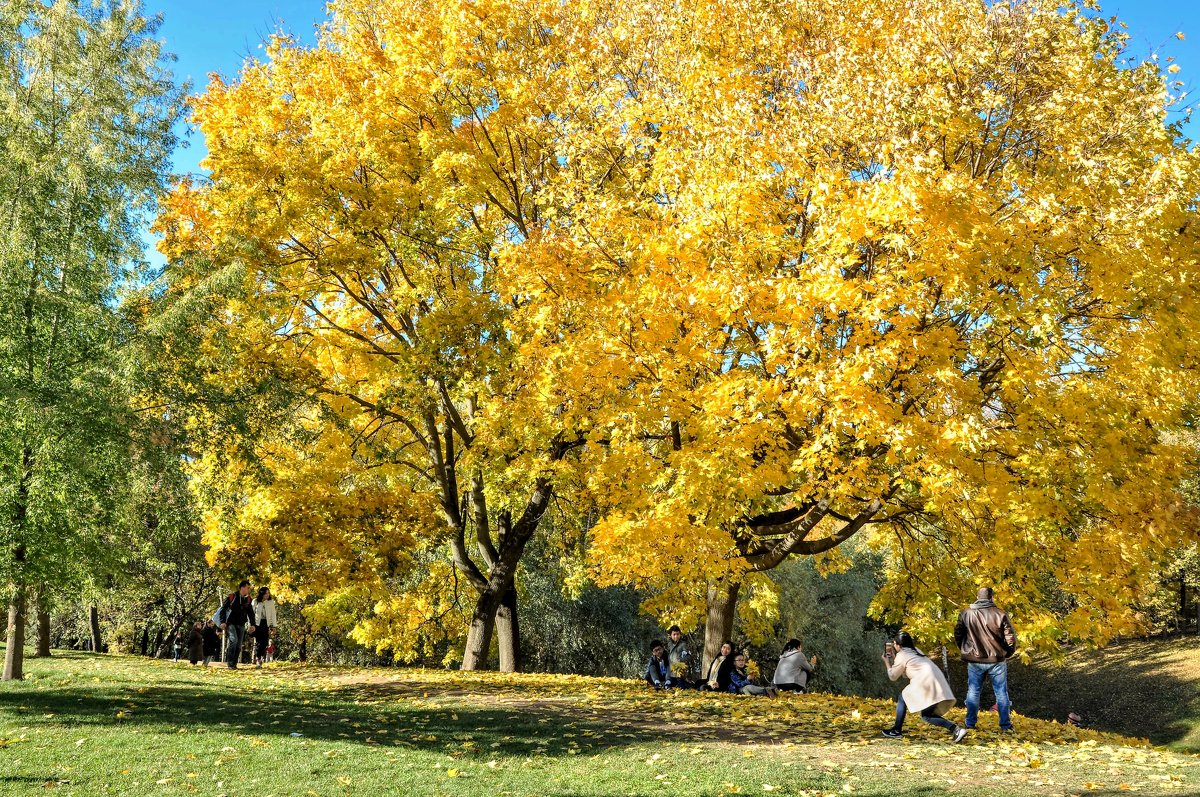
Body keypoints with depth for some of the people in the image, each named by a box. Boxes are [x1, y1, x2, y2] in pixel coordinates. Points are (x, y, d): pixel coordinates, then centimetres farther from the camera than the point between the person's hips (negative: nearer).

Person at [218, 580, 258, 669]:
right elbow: (223, 609, -4)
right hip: (231, 623, -5)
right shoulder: (232, 596, -6)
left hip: (241, 625, 5)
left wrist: (252, 624, 8)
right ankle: (229, 662, -14)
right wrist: (223, 622, -12)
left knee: (239, 645, 2)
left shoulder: (247, 599, 9)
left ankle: (234, 664, 8)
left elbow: (251, 613, 17)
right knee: (233, 640, -23)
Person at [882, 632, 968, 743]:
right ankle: (955, 729, -5)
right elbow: (905, 672, 32)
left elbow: (893, 676, 9)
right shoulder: (915, 651, 26)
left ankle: (897, 731, 8)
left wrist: (887, 662, 23)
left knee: (903, 697, 10)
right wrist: (893, 657, 33)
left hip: (926, 681, -8)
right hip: (938, 682, 8)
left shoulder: (901, 655, 1)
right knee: (926, 715, 11)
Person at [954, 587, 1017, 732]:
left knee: (973, 692, 12)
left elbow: (958, 635, 3)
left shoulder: (966, 614, -4)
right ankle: (1005, 725, 14)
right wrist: (1008, 653, 10)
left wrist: (964, 651, 18)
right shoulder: (1000, 614, -10)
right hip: (997, 660, -1)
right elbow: (1010, 637, -8)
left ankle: (970, 723, 14)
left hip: (974, 661, 1)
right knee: (1001, 693, 10)